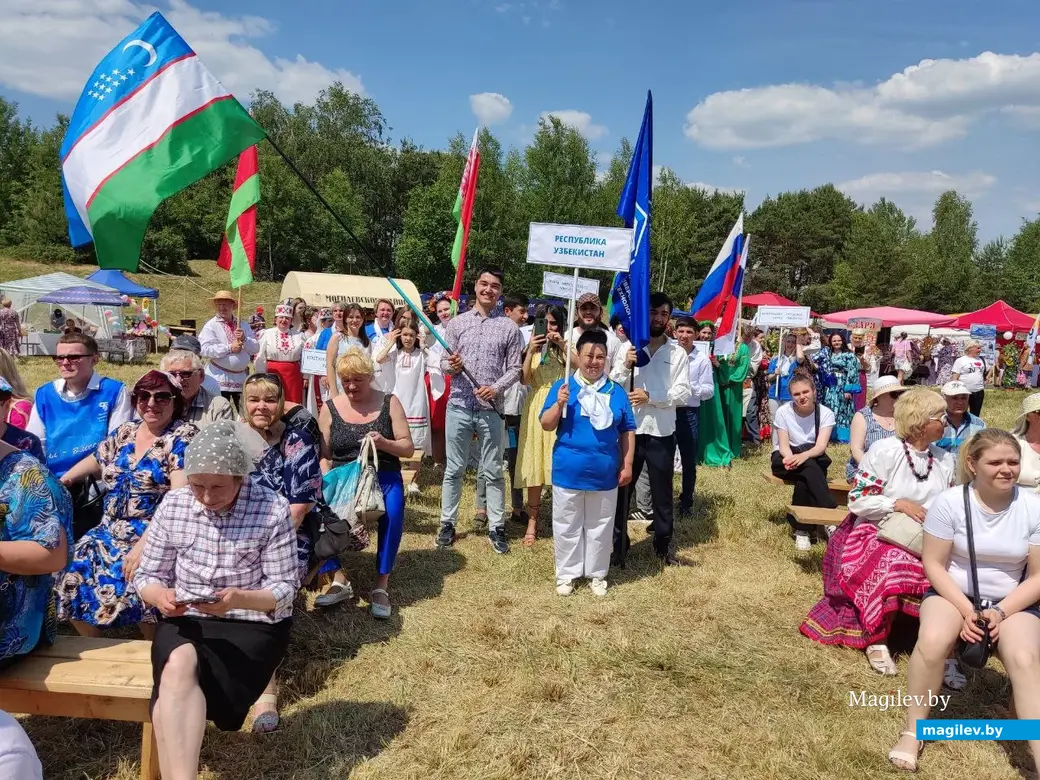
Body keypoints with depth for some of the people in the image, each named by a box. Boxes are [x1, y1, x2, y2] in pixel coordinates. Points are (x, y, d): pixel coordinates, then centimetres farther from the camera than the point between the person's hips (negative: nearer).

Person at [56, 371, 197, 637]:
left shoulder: (183, 436, -9)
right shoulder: (124, 432, 11)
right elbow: (95, 460, 32)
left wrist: (146, 543, -27)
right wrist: (60, 481, 18)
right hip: (111, 532, 7)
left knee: (135, 582, -30)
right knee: (74, 576, -9)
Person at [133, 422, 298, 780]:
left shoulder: (273, 509, -12)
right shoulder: (173, 505, -1)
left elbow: (285, 589, -11)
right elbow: (147, 575, 6)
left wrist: (239, 599, -30)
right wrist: (160, 596, -18)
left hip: (253, 624, -2)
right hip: (185, 620, 2)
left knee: (177, 680, -26)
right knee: (179, 666, -32)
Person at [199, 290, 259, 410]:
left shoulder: (243, 326, 12)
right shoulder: (211, 326, -1)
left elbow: (255, 348, 6)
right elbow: (205, 349, -14)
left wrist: (244, 339, -12)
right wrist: (229, 348, -18)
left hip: (242, 377, 4)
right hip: (220, 378, -4)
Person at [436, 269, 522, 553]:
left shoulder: (509, 327, 3)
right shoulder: (457, 323, 6)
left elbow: (515, 368, 1)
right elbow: (444, 362, 7)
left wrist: (496, 388, -15)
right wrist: (450, 366, -16)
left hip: (491, 408, -1)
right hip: (459, 405, 1)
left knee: (493, 471, 7)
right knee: (454, 469, 9)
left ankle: (496, 527, 17)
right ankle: (448, 522, 21)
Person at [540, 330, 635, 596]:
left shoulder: (616, 392, 2)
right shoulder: (562, 386, -4)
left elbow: (627, 431, 7)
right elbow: (546, 425, -4)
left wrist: (627, 465, 4)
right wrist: (559, 404, -21)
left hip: (605, 473, 2)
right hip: (568, 471, -1)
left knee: (600, 527, 13)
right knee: (567, 527, 10)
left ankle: (597, 574, 29)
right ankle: (566, 574, 25)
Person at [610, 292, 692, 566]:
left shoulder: (678, 353, 2)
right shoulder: (628, 346, 2)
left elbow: (683, 393, -6)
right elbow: (612, 385, -2)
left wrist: (650, 396, -17)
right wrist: (626, 365, -19)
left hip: (661, 433, 0)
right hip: (629, 430, 0)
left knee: (662, 492, 12)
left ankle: (663, 544, 28)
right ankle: (618, 544, 21)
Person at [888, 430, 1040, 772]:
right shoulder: (949, 502, -12)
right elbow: (934, 564, -7)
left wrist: (1001, 612, -16)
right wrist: (966, 609, -19)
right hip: (953, 592, -1)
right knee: (932, 641, -31)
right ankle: (912, 733, -13)